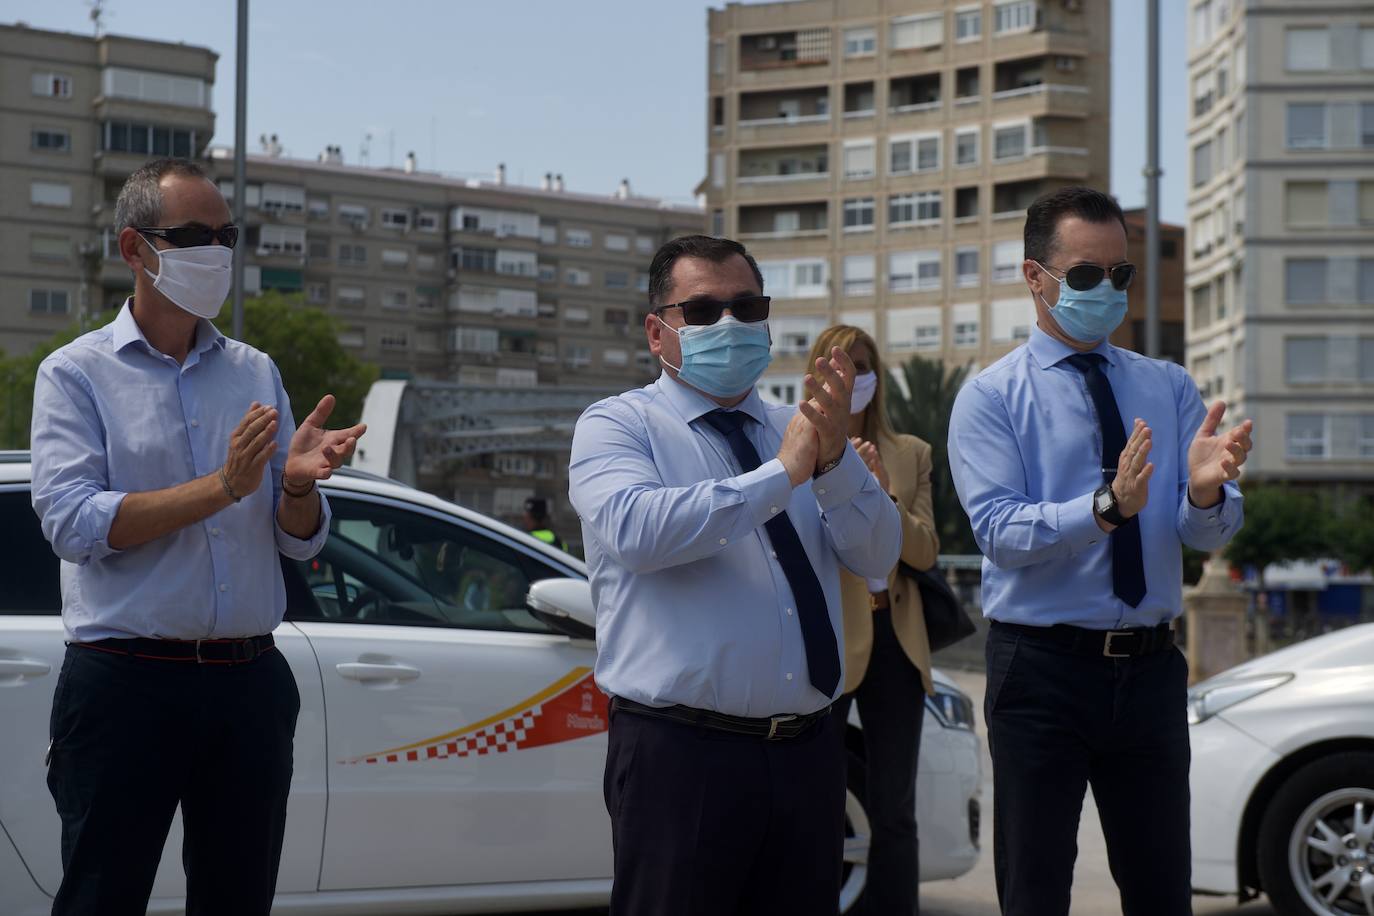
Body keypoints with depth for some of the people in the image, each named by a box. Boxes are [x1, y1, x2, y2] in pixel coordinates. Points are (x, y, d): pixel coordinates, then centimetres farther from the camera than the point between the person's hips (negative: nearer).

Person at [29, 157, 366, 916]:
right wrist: (220, 487, -21)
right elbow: (71, 523, -15)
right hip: (125, 683, -4)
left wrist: (297, 484, -14)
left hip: (249, 680, 4)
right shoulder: (76, 373, 0)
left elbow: (301, 542, 9)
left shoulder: (255, 373, 12)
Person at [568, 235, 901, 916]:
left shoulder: (797, 429, 13)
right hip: (679, 755, -5)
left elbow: (877, 557, 1)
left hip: (808, 753, 5)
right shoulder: (618, 425, 0)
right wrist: (781, 474, -19)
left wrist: (835, 459, -17)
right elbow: (635, 531, -21)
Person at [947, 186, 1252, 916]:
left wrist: (1204, 490, -26)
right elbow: (1000, 531, -16)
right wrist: (1107, 507, -32)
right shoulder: (990, 397, -3)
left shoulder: (1169, 389, 7)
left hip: (1151, 669, 4)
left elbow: (1208, 533, -3)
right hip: (1042, 667, -3)